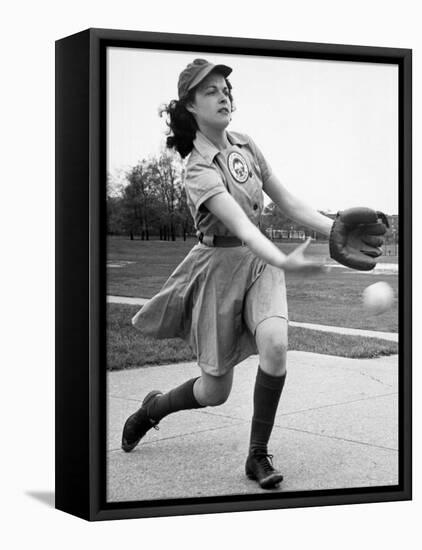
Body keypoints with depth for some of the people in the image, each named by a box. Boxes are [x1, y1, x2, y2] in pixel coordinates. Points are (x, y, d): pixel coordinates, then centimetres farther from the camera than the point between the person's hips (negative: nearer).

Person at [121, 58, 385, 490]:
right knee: (214, 392, 1)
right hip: (219, 264, -5)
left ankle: (258, 455, -7)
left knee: (275, 344, -25)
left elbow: (289, 204, 8)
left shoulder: (247, 147, 4)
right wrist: (284, 262, -47)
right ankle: (153, 407, 35)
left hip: (259, 260, 5)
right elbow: (240, 225, -31)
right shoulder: (198, 171, -17)